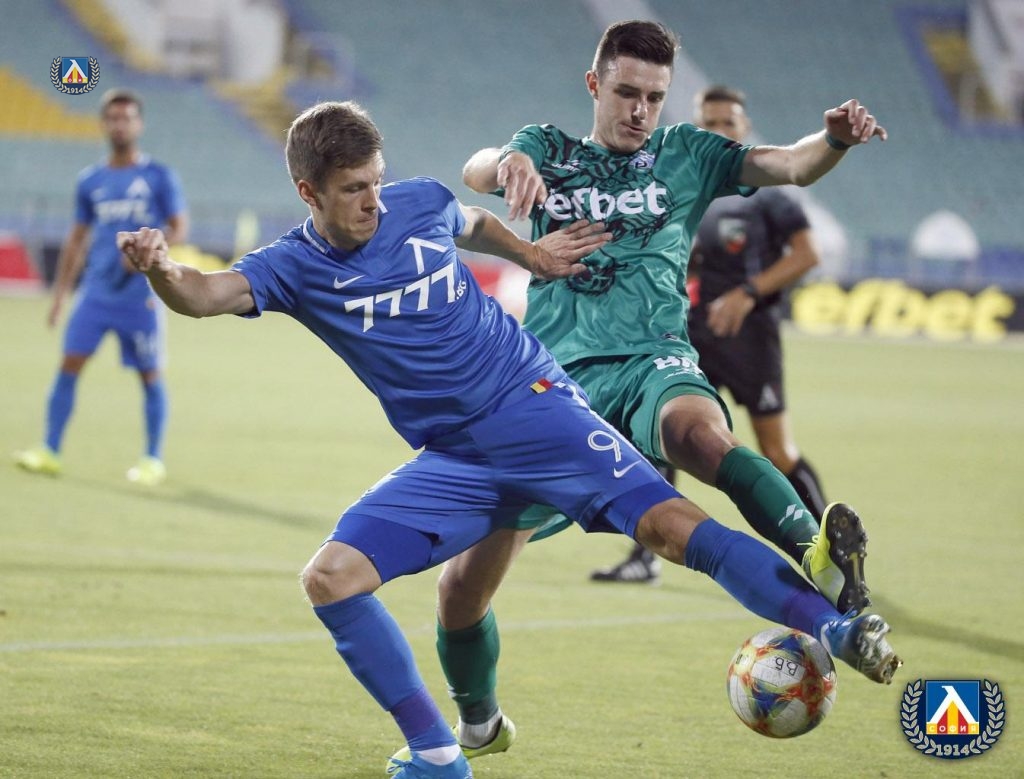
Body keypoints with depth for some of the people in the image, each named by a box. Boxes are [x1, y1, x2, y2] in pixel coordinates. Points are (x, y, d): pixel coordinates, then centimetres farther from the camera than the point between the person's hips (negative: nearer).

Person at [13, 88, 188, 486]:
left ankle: (153, 460, 12)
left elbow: (180, 228, 0)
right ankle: (49, 451, -3)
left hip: (141, 295, -3)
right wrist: (60, 293, 13)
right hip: (96, 291, 3)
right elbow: (77, 238, 16)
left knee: (150, 376, 1)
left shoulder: (159, 177, 0)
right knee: (69, 364, -6)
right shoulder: (90, 180, 10)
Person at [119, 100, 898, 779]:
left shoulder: (421, 203, -3)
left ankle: (836, 630, -21)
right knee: (331, 576, -13)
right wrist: (161, 269, -45)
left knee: (668, 523, -20)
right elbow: (207, 295, -25)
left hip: (532, 405, -2)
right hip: (452, 461, 2)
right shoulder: (295, 266, -5)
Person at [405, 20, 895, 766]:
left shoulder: (685, 155, 17)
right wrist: (511, 163, -31)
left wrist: (835, 139, -20)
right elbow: (477, 170, -6)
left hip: (652, 362, -2)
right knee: (465, 582, -1)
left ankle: (823, 561, -65)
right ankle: (478, 726, 27)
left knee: (701, 432, -40)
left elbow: (788, 165, 3)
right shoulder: (551, 150, 16)